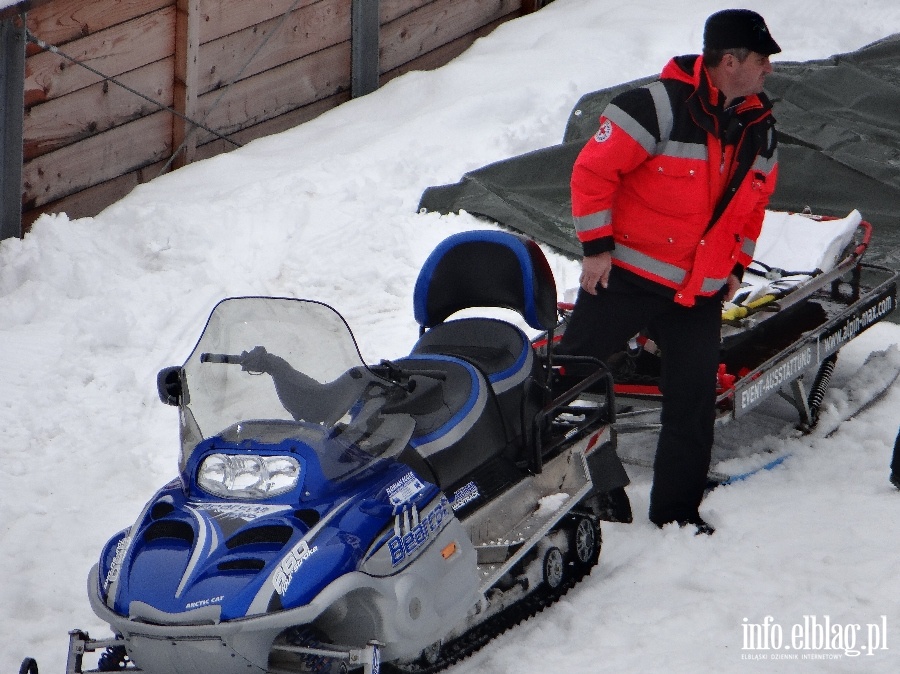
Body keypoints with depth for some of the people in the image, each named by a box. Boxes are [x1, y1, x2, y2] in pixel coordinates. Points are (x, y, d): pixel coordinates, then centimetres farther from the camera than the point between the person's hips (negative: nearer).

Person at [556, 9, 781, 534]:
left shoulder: (760, 128, 5)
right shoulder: (660, 107, -17)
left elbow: (755, 201, 21)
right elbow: (594, 170, -15)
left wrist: (738, 265, 16)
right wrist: (597, 245, -14)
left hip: (700, 294, 6)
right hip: (627, 275, -5)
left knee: (694, 405, 4)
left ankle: (677, 510, 15)